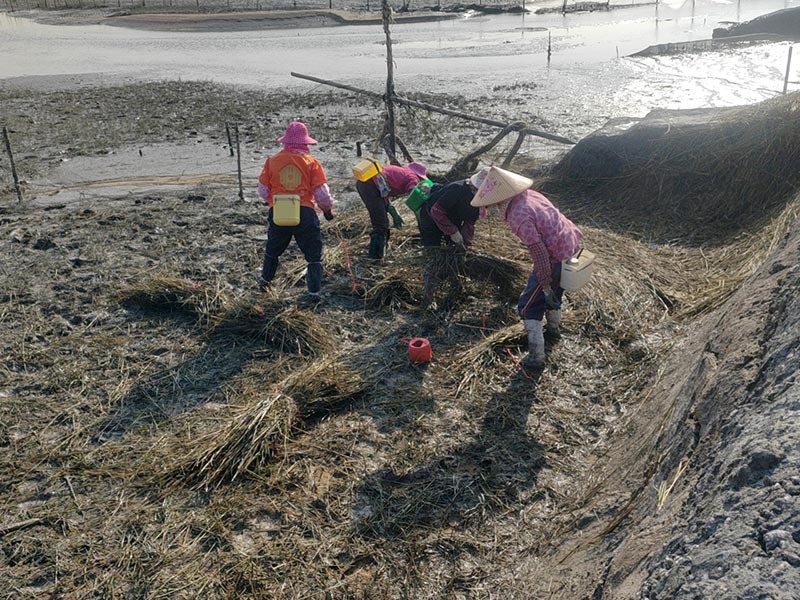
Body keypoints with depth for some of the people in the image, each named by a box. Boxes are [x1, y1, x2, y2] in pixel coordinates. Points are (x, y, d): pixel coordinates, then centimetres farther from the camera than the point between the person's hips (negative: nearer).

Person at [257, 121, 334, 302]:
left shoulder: (272, 160, 0)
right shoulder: (311, 162, -5)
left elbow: (263, 190, 6)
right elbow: (322, 193, -4)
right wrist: (328, 209, 14)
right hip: (305, 213, -3)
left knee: (273, 250, 25)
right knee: (314, 255, 8)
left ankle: (265, 281, 42)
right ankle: (314, 293, 3)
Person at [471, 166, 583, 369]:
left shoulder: (518, 217, -25)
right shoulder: (528, 194, 1)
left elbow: (539, 253, -25)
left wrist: (545, 286, -17)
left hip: (556, 258, -9)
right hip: (572, 244, 9)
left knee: (529, 306, 4)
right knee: (555, 291, 32)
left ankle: (536, 356, 6)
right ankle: (553, 327, 56)